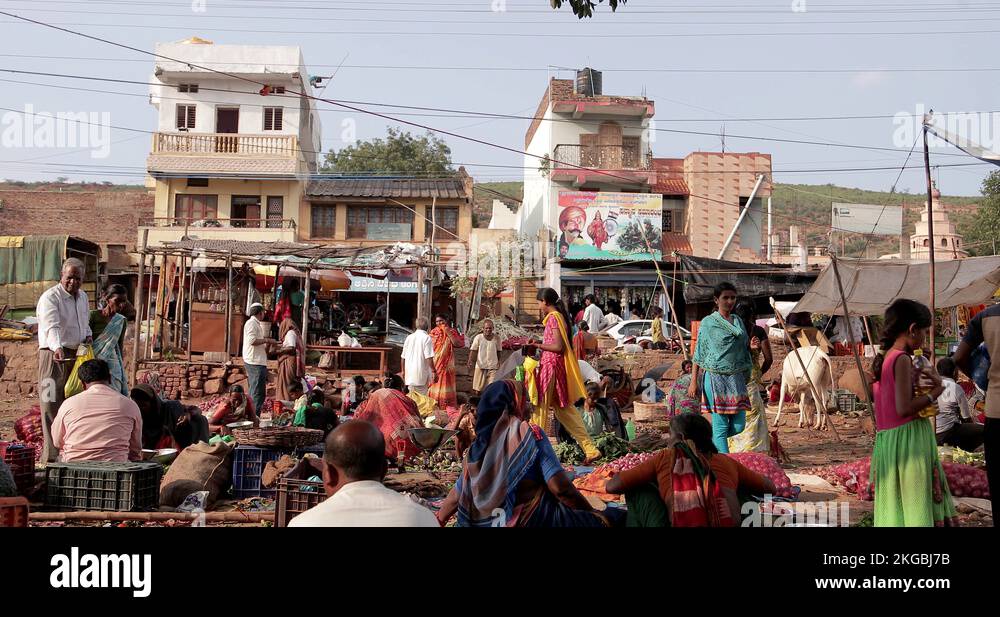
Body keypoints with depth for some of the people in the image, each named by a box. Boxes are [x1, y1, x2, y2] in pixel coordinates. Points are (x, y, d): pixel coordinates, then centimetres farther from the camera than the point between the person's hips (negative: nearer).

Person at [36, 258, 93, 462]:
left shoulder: (83, 297, 14)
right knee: (52, 406, -8)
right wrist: (57, 348, -43)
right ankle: (51, 456, -6)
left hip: (78, 355, 8)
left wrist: (88, 335, 8)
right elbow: (52, 327, -26)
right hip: (55, 355, -7)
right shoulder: (50, 297, -11)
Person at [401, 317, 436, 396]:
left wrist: (403, 371, 22)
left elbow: (403, 357, 11)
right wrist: (433, 372, -11)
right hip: (422, 374, -5)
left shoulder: (409, 338, 7)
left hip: (409, 374, 5)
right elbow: (429, 358, -16)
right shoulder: (426, 338, -10)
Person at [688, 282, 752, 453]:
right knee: (720, 425, -4)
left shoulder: (738, 321, 13)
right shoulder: (708, 322, -2)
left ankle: (707, 439, 24)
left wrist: (746, 375, 10)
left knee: (738, 425, 2)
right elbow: (699, 354, -2)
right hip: (716, 377, -5)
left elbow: (744, 349, 20)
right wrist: (693, 381, -7)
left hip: (736, 377, 5)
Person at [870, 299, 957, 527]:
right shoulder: (903, 360, -14)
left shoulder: (882, 360, 11)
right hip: (909, 438, -9)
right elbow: (904, 408, -21)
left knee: (895, 507, 13)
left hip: (886, 441, 9)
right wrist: (935, 392, -9)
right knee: (917, 508, -4)